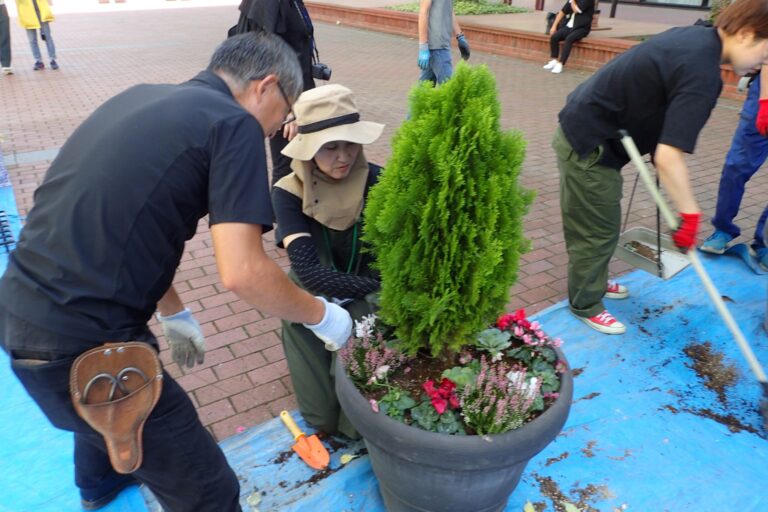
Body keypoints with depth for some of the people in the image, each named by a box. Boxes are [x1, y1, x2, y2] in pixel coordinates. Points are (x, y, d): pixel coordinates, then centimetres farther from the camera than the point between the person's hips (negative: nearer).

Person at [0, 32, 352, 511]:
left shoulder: (141, 97, 13)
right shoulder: (234, 123, -11)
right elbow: (242, 272, -21)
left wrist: (174, 314, 28)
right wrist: (321, 315, -3)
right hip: (79, 342, -9)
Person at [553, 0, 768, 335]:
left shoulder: (696, 36, 7)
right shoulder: (701, 73, -24)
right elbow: (668, 156, -30)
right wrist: (690, 215, -20)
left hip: (583, 130, 10)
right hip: (589, 145, -10)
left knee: (597, 225, 22)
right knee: (598, 231, 4)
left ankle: (592, 283, 41)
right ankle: (585, 305, 23)